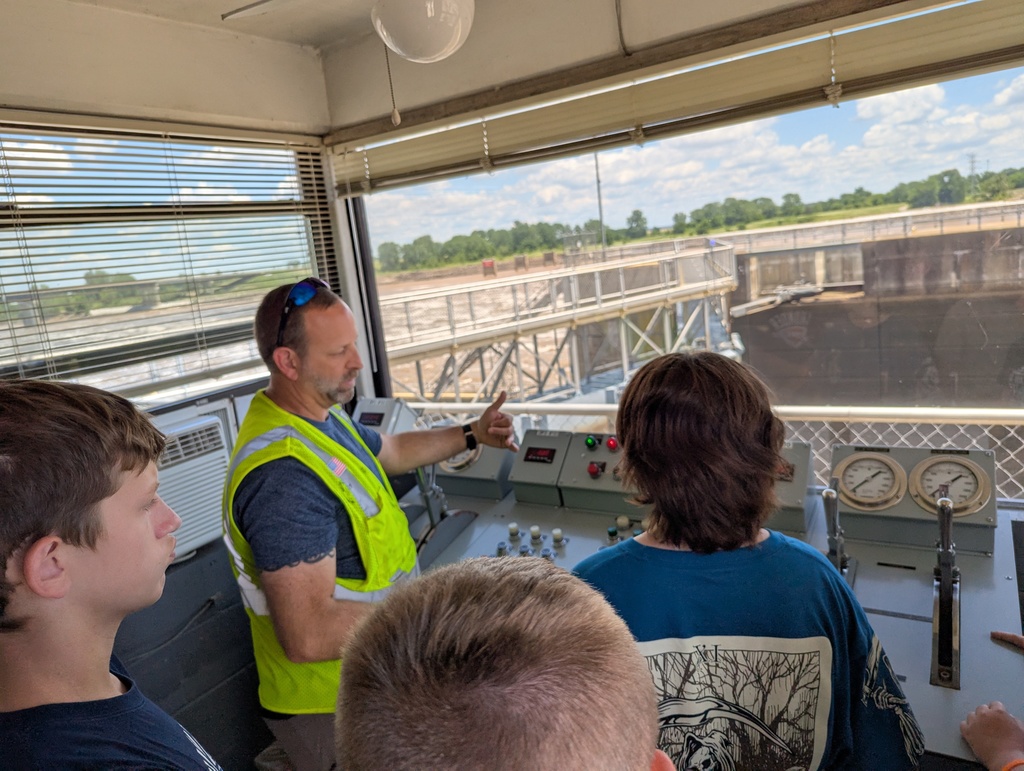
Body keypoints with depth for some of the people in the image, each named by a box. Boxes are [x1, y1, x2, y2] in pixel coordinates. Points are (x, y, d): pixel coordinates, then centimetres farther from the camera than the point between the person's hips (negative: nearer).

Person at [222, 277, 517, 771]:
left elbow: (389, 451, 22)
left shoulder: (321, 416, 2)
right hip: (332, 708, -9)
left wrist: (471, 435, 12)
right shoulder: (283, 476, -31)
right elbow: (309, 635, -34)